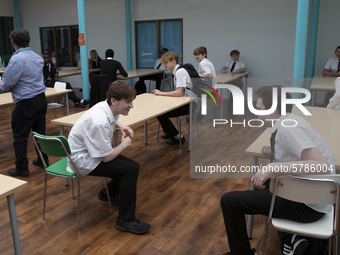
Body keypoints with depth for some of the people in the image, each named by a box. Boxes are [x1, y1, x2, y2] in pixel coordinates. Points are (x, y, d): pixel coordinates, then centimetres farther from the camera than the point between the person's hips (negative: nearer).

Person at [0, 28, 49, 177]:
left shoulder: (16, 60, -18)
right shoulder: (38, 58, 7)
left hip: (26, 103, -8)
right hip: (41, 99, 8)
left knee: (20, 137, 3)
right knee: (40, 132, 17)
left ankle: (21, 168, 10)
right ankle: (43, 159, 29)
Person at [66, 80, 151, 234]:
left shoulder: (106, 107, -6)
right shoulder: (99, 122, -32)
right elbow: (106, 157, -23)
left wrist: (121, 126, 4)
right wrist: (124, 144, -7)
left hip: (91, 152, 9)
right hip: (83, 161, -9)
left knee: (131, 165, 8)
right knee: (131, 169, -20)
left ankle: (110, 193, 34)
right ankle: (125, 220, -11)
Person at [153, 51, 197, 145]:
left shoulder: (180, 71, -17)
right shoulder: (176, 71, 13)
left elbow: (179, 93, -25)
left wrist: (161, 93, -15)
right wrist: (160, 93, 4)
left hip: (188, 105, -9)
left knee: (160, 114, -13)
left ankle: (177, 137, 2)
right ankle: (168, 132, 28)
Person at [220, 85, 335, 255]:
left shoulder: (287, 128, -23)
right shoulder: (290, 120, 5)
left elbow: (323, 166, -33)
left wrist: (273, 168, -35)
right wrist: (276, 151, 8)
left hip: (307, 206, -10)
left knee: (229, 201, -7)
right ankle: (291, 239, 20)